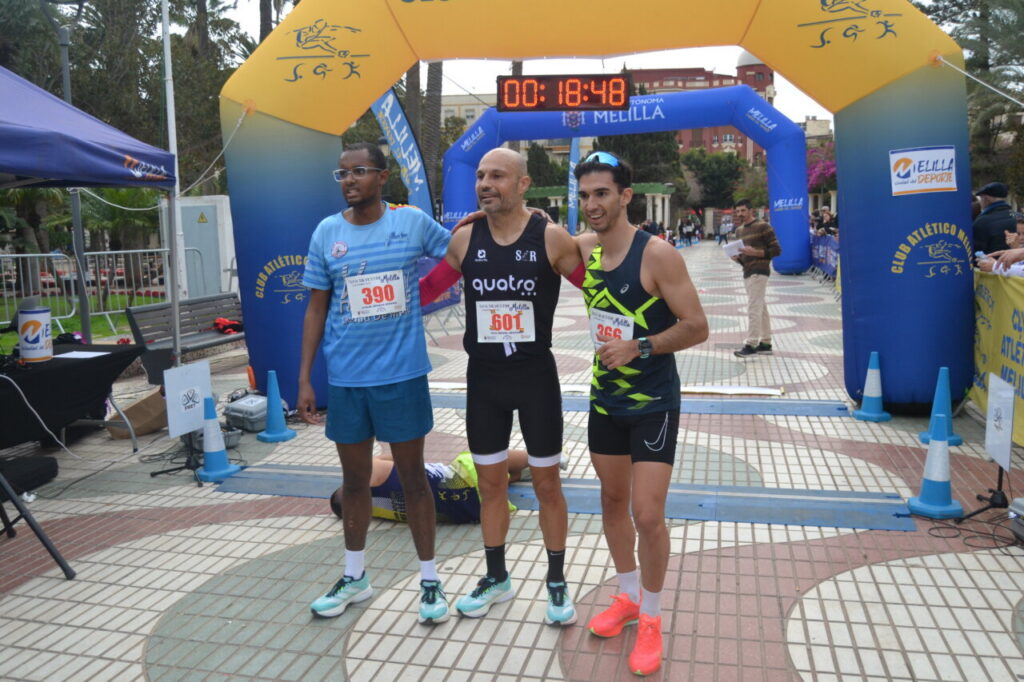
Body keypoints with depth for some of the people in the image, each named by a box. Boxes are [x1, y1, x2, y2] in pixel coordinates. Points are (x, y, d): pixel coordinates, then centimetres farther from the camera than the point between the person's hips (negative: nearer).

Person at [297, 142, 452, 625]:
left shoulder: (413, 222, -3)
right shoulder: (327, 232, 2)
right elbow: (316, 308, 5)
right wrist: (304, 379, 3)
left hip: (402, 373, -2)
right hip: (346, 378, 2)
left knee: (412, 478, 8)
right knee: (355, 480, 16)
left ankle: (430, 580, 24)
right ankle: (354, 578, 35)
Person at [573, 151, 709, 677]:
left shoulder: (657, 255, -18)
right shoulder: (583, 248, 0)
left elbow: (697, 327, -16)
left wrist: (639, 347, -25)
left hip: (654, 403, -6)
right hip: (605, 398, 6)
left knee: (647, 514, -5)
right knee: (613, 500, 16)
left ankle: (650, 618, 18)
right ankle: (628, 597, 37)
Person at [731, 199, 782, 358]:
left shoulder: (763, 227, -7)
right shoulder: (739, 231, 16)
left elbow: (776, 249, -9)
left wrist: (755, 252, -20)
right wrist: (737, 258, 0)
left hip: (759, 272, -8)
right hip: (747, 273, 8)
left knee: (753, 308, -11)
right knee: (761, 308, 11)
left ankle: (751, 344, -9)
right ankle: (766, 343, 15)